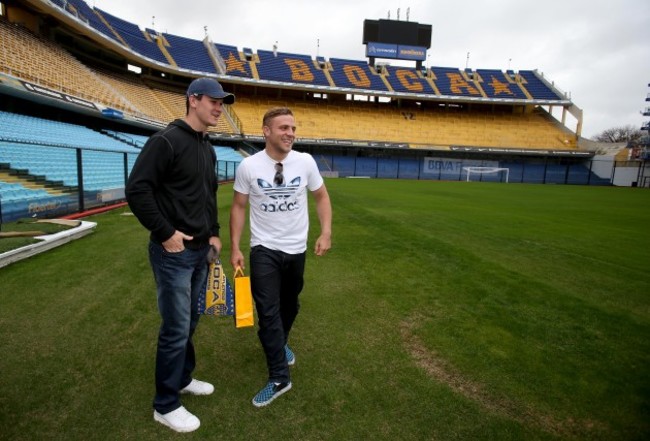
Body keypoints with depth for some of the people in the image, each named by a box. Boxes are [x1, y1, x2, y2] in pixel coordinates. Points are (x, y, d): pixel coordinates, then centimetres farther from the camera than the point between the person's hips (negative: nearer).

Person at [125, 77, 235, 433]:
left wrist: (214, 232, 13)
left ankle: (182, 378, 40)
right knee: (176, 327, 1)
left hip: (200, 250, 8)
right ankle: (166, 405, 20)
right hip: (174, 252, -8)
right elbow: (136, 190, -19)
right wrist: (165, 233, -18)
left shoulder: (208, 149, 13)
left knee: (190, 321, 19)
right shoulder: (166, 141, -14)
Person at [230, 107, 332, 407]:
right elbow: (239, 207, -2)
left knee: (290, 305, 18)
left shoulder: (306, 161, -8)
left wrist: (326, 232, -7)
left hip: (297, 249, 2)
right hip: (264, 250, -2)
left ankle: (280, 344, 48)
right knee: (268, 311, -4)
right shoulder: (248, 166, -11)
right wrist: (235, 248, -5)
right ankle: (279, 378, 11)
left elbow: (321, 196, 4)